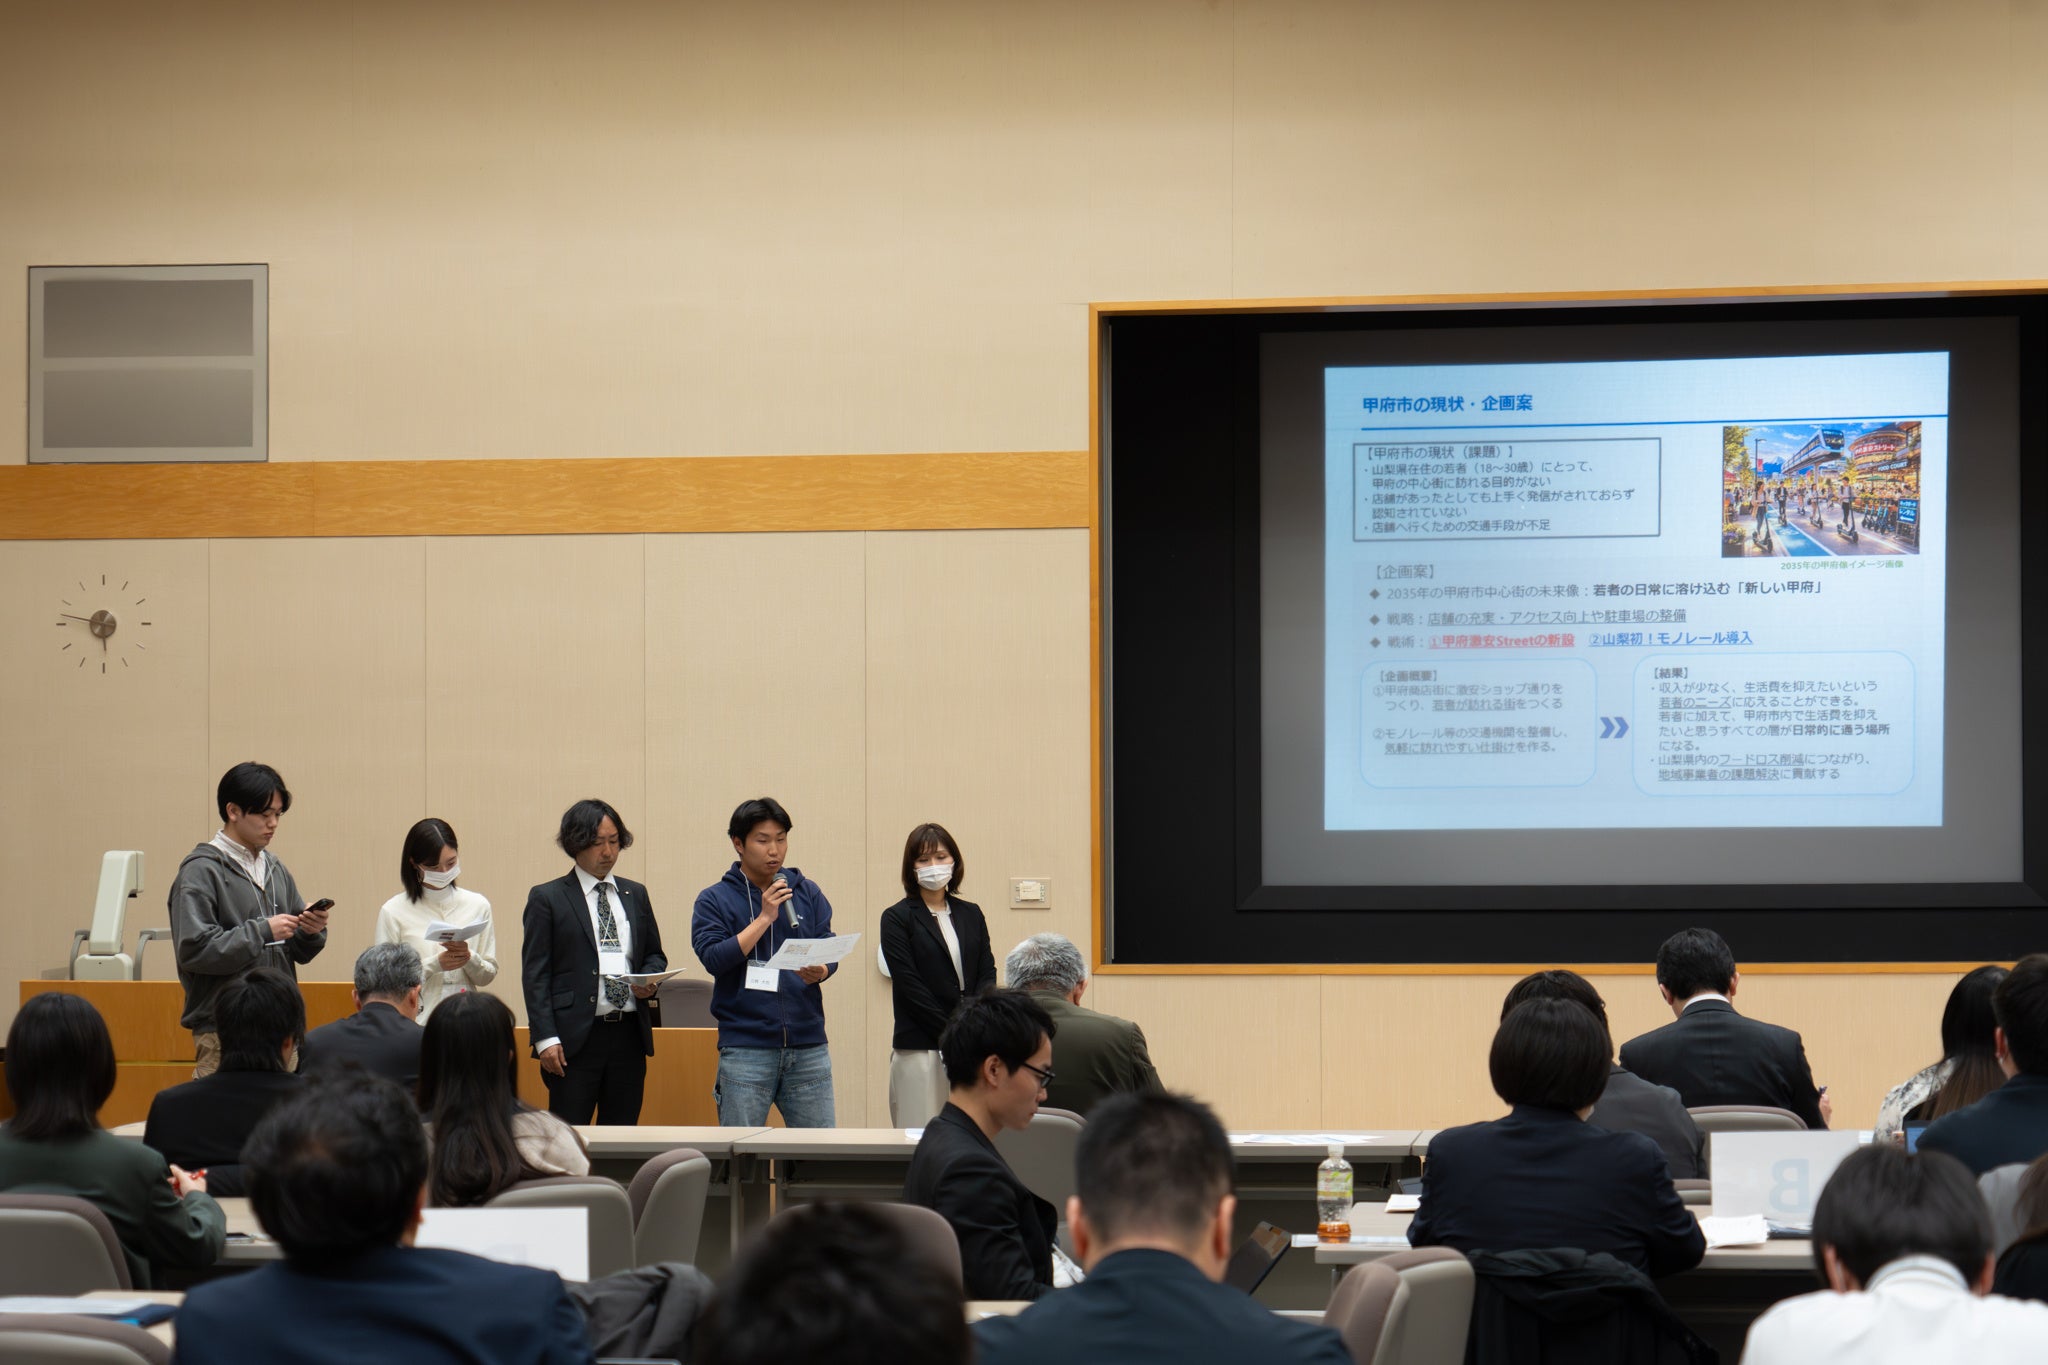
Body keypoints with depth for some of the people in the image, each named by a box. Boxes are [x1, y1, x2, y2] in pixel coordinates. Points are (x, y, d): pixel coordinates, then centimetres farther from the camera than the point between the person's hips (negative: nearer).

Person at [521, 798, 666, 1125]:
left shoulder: (635, 894, 16)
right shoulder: (547, 898, 2)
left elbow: (654, 954, 24)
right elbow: (535, 973, -2)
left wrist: (650, 980, -1)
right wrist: (545, 1038, -12)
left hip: (629, 1035, 5)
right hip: (575, 1037, -5)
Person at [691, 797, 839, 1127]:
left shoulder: (807, 892, 12)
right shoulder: (714, 899, 3)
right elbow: (714, 958, -10)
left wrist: (819, 971, -16)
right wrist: (765, 917, -12)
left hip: (808, 1044, 3)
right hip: (745, 1047, -3)